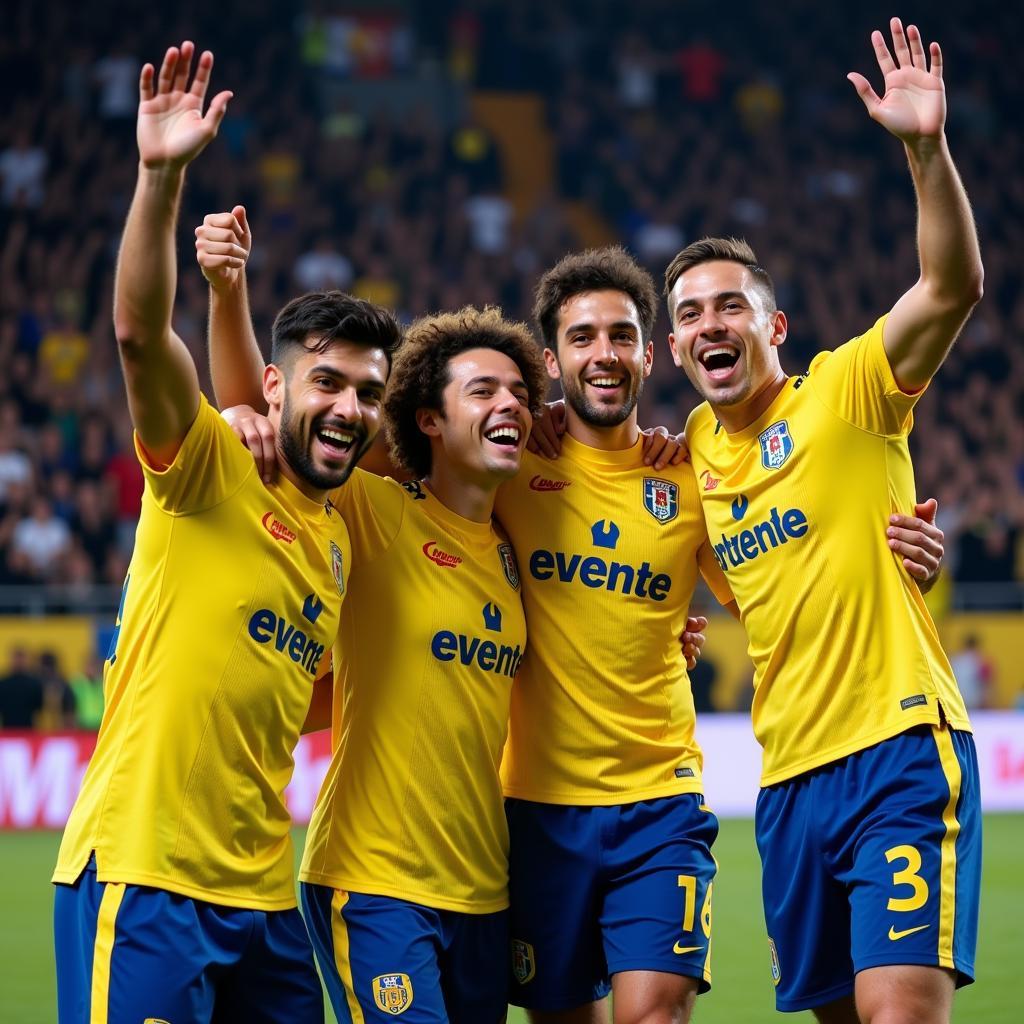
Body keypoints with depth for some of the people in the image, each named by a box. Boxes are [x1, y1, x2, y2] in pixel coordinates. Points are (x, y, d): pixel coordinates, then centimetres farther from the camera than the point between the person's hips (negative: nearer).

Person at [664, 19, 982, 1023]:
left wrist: (925, 146, -31)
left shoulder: (845, 392, -3)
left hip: (900, 750, -6)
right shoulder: (697, 449, 14)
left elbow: (953, 284, -18)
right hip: (789, 776, 7)